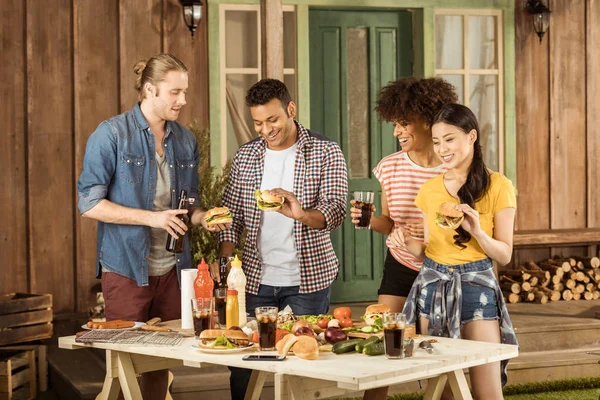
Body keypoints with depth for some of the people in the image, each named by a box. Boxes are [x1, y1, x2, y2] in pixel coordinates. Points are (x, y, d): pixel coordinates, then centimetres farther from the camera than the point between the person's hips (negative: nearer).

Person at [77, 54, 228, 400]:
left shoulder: (186, 140, 9)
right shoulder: (112, 134, -8)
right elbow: (89, 204, -11)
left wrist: (201, 217, -5)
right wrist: (151, 217, -17)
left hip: (172, 268, 5)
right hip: (127, 269, -5)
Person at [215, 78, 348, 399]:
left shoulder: (326, 153, -3)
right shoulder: (245, 156, 7)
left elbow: (336, 210, -12)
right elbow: (231, 215, 10)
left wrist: (301, 214, -33)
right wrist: (225, 261, -6)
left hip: (308, 279, -3)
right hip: (256, 278, 3)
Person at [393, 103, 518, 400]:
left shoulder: (497, 186, -4)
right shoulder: (429, 188, 8)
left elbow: (504, 255, -3)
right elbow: (425, 251, 13)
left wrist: (478, 232, -21)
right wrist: (407, 243, -8)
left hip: (475, 286, -3)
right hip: (432, 286, 4)